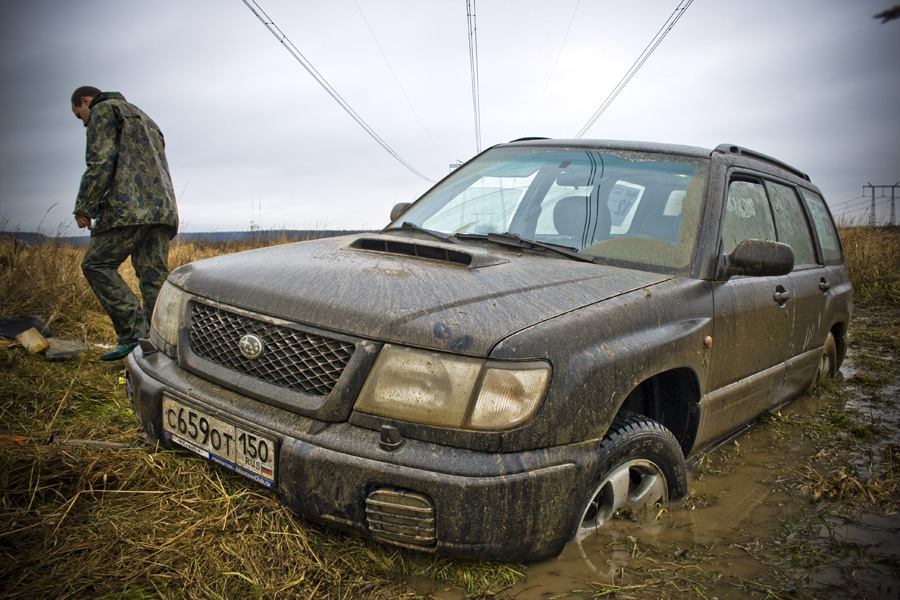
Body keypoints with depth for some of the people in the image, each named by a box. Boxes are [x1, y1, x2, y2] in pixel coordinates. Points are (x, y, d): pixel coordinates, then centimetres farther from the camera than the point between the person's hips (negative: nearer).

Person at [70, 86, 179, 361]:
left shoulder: (103, 111, 7)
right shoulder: (143, 118, 34)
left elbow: (101, 162, -8)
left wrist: (84, 207, -6)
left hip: (129, 206, -8)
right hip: (163, 209, 8)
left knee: (97, 264, -3)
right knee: (154, 278, 4)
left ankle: (134, 331, -14)